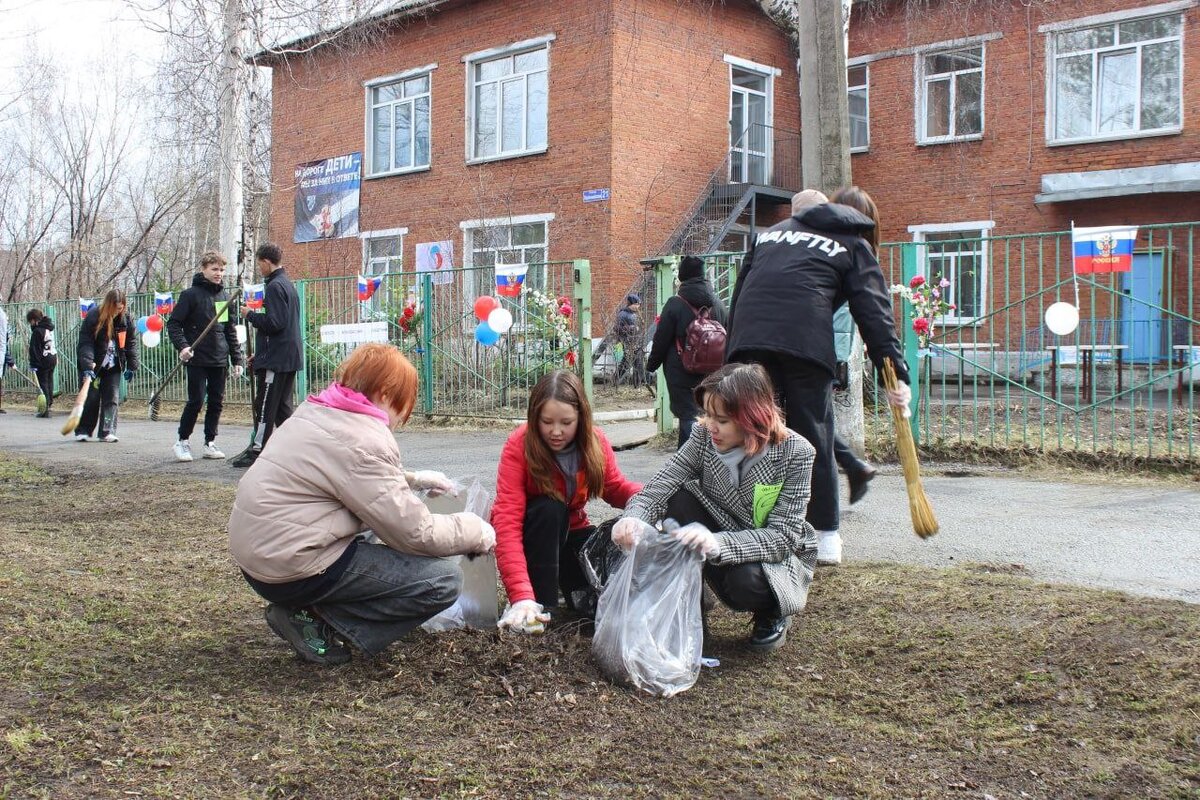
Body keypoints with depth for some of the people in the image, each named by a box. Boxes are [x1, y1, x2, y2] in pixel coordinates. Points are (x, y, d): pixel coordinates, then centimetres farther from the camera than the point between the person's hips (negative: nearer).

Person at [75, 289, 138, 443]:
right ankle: (82, 431, 11)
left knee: (112, 398, -2)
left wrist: (131, 366, 2)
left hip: (113, 366, 3)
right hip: (93, 366, -3)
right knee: (90, 398, -1)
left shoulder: (126, 319, -4)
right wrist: (87, 367, -31)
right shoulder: (93, 317, -17)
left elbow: (131, 343, 5)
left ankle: (107, 432, 2)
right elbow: (85, 343, -21)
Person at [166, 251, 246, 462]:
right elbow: (173, 323, -5)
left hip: (219, 360, 5)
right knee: (196, 401, -6)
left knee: (217, 402, 7)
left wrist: (236, 359, 12)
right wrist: (182, 346, -19)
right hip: (197, 360, -5)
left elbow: (231, 331, 16)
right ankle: (182, 441, 9)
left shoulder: (224, 296, 12)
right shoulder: (191, 294, -4)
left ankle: (210, 443, 16)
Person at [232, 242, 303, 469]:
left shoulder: (275, 287, -14)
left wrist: (251, 315, -7)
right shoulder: (289, 285, 16)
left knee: (265, 406, -4)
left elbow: (274, 323, -21)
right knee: (283, 406, 12)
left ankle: (257, 450, 0)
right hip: (290, 357, 9)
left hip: (275, 359, -9)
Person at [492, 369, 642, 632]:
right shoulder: (518, 446, -28)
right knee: (549, 507, -35)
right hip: (532, 536, -3)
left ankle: (575, 587, 12)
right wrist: (521, 596, -47)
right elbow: (507, 521, -35)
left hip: (571, 533, 3)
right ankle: (540, 604, -27)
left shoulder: (595, 442, -15)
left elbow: (616, 488, -2)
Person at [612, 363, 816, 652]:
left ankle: (773, 613, 2)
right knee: (679, 499, -24)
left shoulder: (795, 453, -23)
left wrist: (717, 543, -46)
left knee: (745, 582, -36)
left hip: (778, 556, -3)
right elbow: (659, 486, -22)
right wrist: (634, 518, -47)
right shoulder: (704, 436, -14)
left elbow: (783, 536, -28)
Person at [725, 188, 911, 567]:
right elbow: (874, 312, 11)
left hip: (748, 337, 3)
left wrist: (730, 357, 23)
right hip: (805, 341, -2)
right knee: (814, 437, 6)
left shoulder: (768, 234, 31)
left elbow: (738, 295, 25)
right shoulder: (852, 244, 23)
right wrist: (896, 374, 6)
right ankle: (825, 537, 11)